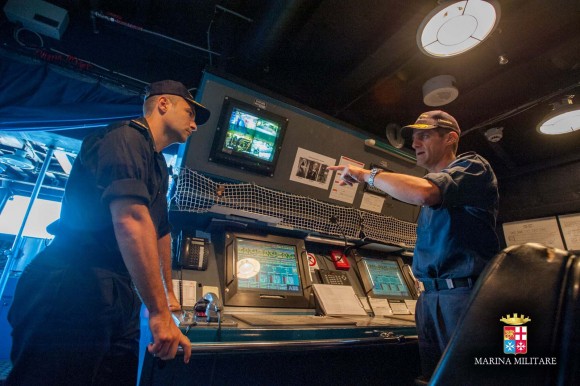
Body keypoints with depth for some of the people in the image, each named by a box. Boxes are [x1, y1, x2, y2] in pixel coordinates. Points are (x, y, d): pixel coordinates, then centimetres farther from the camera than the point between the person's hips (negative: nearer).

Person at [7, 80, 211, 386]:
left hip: (119, 300, 9)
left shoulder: (158, 165, 19)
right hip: (72, 293, -9)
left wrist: (168, 292, 32)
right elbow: (131, 221, -26)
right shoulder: (126, 137, -11)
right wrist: (159, 312, -24)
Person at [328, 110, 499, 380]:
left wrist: (368, 175, -12)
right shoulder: (432, 184, 21)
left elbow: (421, 193, -24)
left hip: (466, 294, -7)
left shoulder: (473, 166, -2)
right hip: (429, 298, 7)